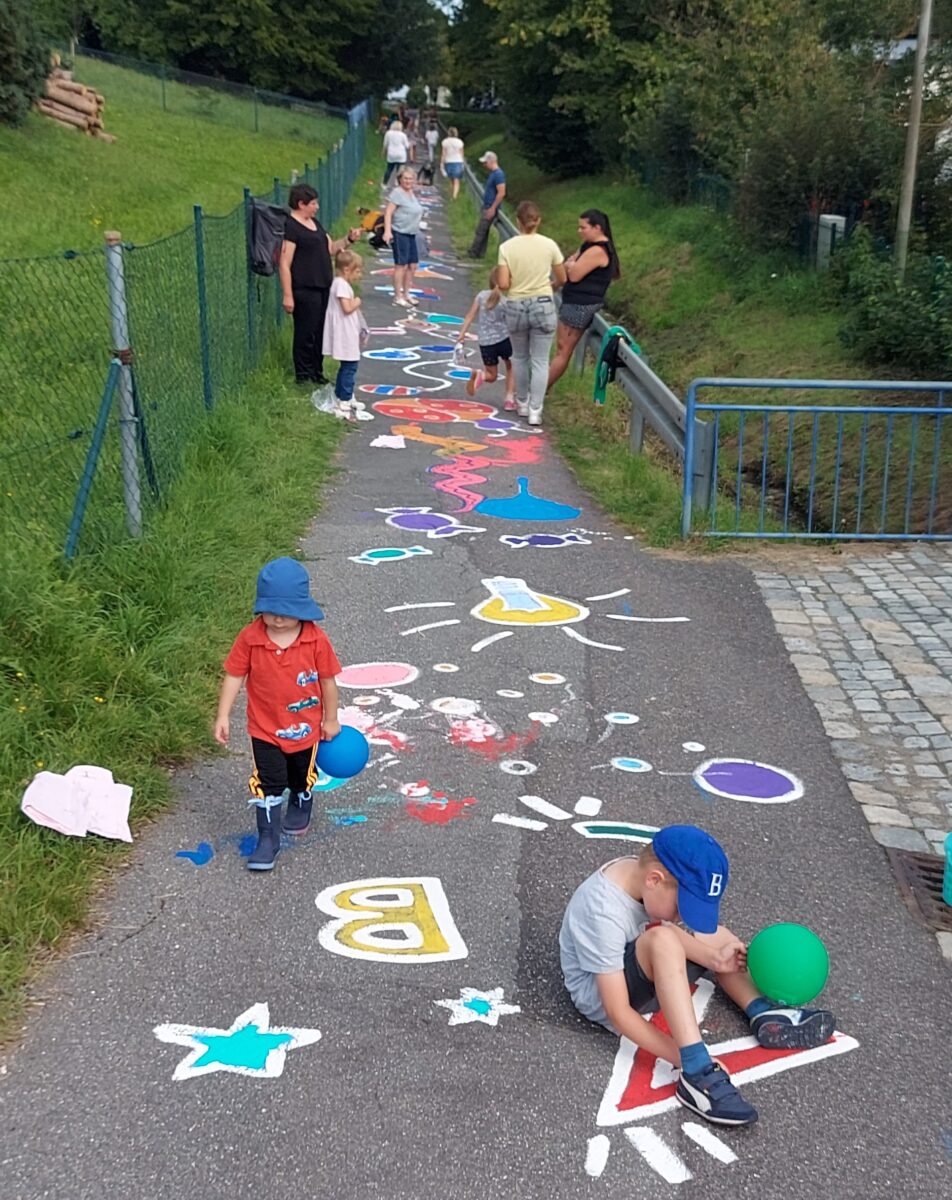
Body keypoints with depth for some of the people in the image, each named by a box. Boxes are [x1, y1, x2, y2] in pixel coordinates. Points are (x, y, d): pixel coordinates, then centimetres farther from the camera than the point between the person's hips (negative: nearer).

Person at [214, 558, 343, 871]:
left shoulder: (316, 640, -19)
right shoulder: (250, 638, -18)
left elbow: (328, 681, -8)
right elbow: (234, 676, -9)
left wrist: (330, 720, 0)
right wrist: (223, 717, -9)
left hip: (305, 727, 1)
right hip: (265, 728, -1)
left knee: (303, 776, 23)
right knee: (267, 784, -3)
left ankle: (300, 806, 53)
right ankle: (268, 838, 8)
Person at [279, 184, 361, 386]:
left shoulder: (314, 222, 14)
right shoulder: (290, 227, -13)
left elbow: (330, 247, 23)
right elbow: (284, 264, -17)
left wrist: (348, 239, 5)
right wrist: (288, 295, -20)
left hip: (323, 287, 9)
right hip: (305, 291, -9)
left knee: (321, 333, 15)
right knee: (306, 335, -1)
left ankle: (317, 373, 28)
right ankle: (303, 377, 10)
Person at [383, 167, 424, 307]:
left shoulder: (412, 193, 14)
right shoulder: (397, 193, -12)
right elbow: (388, 212, -17)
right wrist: (387, 231, -25)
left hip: (411, 234, 9)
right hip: (400, 234, -9)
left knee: (412, 265, 12)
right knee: (401, 265, -5)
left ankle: (406, 294, 23)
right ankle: (398, 297, 2)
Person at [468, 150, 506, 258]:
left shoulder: (498, 174, -18)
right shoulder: (492, 173, 13)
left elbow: (501, 193, -23)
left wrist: (493, 208, -23)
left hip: (490, 208, -10)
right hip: (486, 207, 10)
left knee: (480, 231, -4)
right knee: (484, 231, 14)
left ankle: (473, 253, 3)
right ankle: (479, 252, 20)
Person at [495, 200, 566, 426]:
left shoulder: (507, 247, -7)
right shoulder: (549, 245, -5)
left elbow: (503, 284, -11)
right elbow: (562, 279, 4)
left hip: (516, 307, 1)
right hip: (543, 306, -1)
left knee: (520, 358, 20)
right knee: (540, 361, 5)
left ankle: (522, 403, 32)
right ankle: (535, 410, 2)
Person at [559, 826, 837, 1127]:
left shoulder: (639, 871, -13)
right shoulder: (603, 914, -34)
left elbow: (671, 931, 2)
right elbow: (618, 1012, -32)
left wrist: (713, 959, -14)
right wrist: (689, 1063, -33)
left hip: (633, 971, 9)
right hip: (597, 995, -9)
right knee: (662, 941, -35)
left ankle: (764, 1014, -5)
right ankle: (697, 1076, -37)